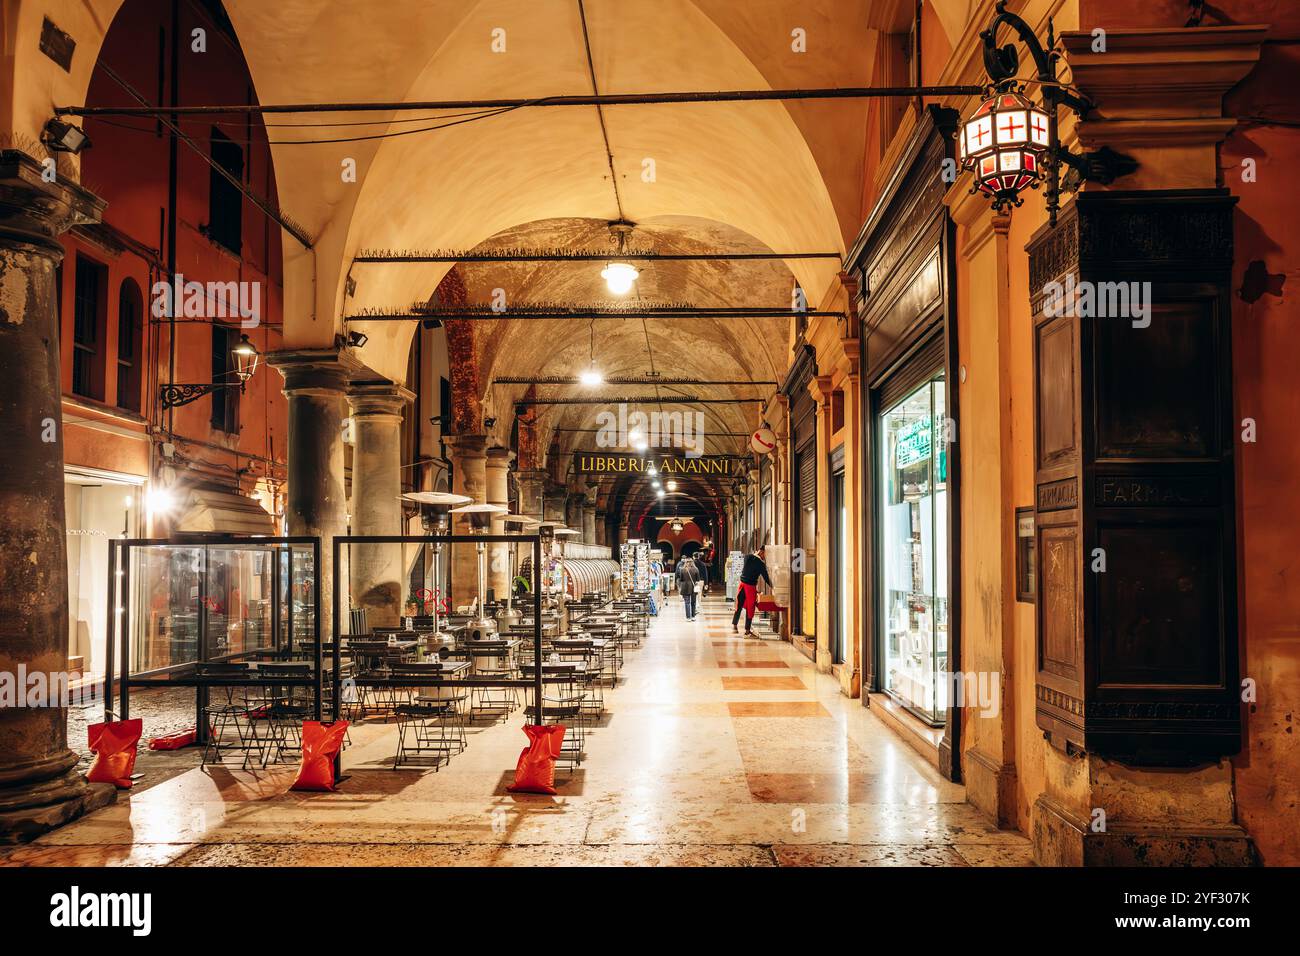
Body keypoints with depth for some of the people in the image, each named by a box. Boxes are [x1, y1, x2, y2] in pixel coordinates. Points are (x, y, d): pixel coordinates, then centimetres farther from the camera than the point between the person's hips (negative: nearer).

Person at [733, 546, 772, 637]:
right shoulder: (761, 564, -11)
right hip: (751, 586, -4)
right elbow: (766, 577, -5)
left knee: (739, 606, 16)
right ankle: (747, 631, 8)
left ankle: (734, 625, 20)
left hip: (742, 583, 4)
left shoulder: (747, 557, 0)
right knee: (750, 609, 4)